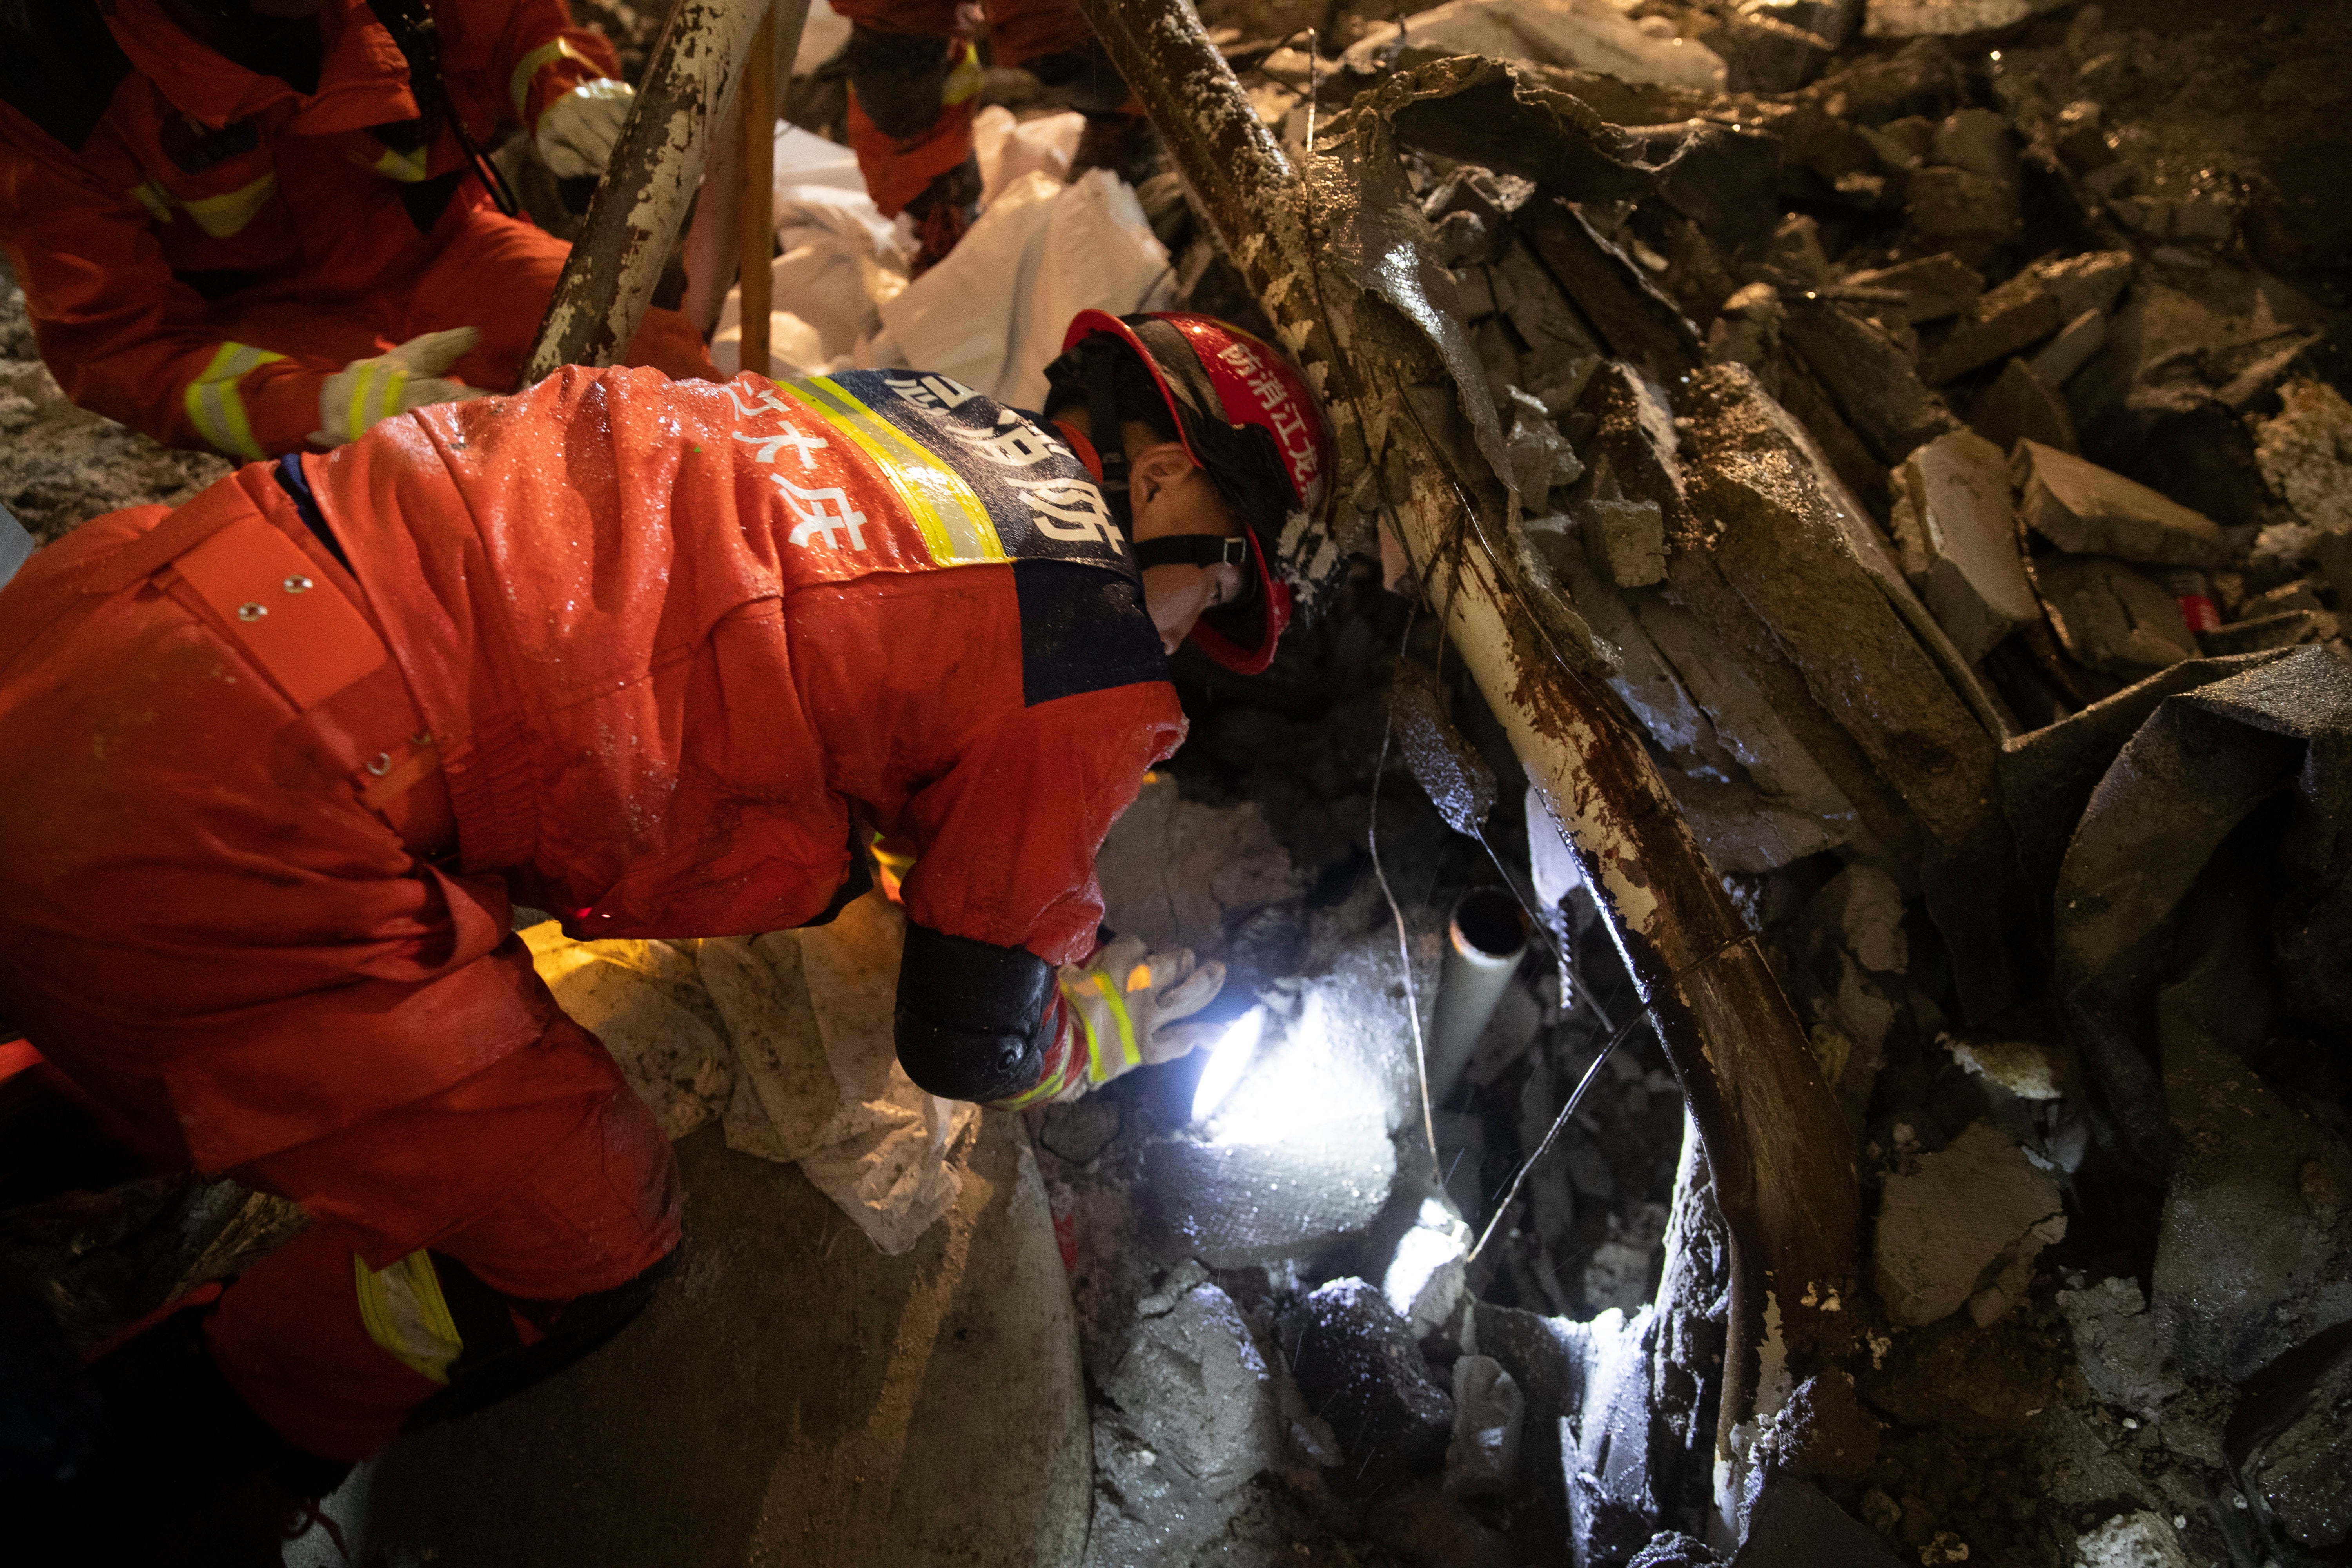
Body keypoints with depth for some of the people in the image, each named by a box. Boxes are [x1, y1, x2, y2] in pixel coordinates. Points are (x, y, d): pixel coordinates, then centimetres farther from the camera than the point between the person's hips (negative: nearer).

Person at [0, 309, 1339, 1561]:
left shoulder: (907, 404, 18)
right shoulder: (1097, 672, -3)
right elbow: (967, 1039, 8)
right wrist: (1113, 1025, 29)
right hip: (216, 827, -8)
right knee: (586, 1241, 11)